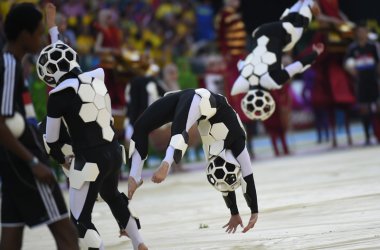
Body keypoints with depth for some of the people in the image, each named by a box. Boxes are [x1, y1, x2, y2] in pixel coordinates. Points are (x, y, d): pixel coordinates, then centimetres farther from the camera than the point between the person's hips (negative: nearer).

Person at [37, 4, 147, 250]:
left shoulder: (60, 95, -14)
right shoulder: (95, 77, 2)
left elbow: (52, 137, -2)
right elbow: (65, 57, 23)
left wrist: (62, 159, 18)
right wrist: (52, 26, 35)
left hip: (90, 161, -8)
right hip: (114, 151, 8)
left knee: (80, 220, 1)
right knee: (113, 196, 32)